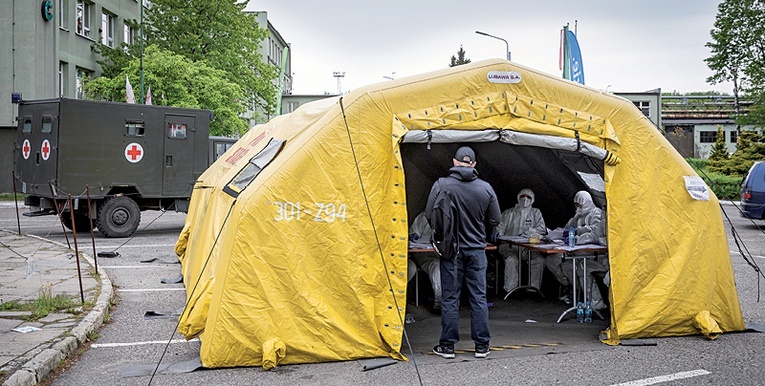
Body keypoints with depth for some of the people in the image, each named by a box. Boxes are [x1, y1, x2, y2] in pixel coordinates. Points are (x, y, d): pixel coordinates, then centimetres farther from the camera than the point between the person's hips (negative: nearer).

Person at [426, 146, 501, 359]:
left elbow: (429, 215, -4)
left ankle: (447, 345, 11)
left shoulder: (441, 185, -9)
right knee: (479, 297, 8)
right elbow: (494, 221, 4)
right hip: (477, 249, 2)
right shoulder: (486, 188, -3)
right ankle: (481, 345, 14)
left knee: (450, 297, 6)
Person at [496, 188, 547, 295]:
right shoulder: (508, 213, 22)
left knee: (539, 259, -29)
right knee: (512, 259, -34)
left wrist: (528, 231, -7)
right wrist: (498, 233, -10)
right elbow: (500, 227, 15)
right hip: (509, 245, -1)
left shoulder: (536, 212, 23)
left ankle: (534, 287, -24)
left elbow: (542, 229, 11)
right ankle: (510, 289, -34)